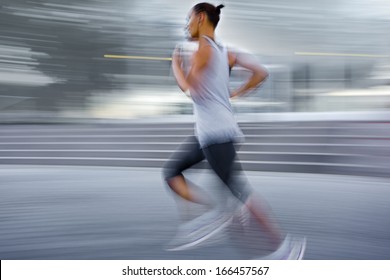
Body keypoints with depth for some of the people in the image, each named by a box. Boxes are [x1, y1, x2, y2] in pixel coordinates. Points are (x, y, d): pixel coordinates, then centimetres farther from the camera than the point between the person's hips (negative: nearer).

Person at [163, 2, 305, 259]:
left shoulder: (204, 48, -9)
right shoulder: (225, 52, 16)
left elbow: (188, 86, -18)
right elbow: (261, 73, 13)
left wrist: (176, 64, -1)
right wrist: (235, 94, 15)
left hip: (216, 132, -10)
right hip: (207, 131, 10)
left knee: (237, 188, -6)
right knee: (171, 171, 11)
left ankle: (283, 244, 1)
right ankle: (215, 211, -1)